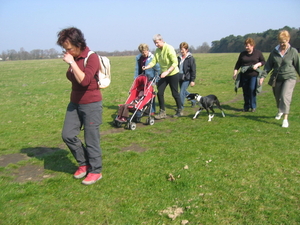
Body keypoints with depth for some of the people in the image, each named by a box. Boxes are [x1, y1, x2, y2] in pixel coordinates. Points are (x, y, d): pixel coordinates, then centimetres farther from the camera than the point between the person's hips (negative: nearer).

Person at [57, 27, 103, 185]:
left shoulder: (91, 57, -16)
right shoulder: (73, 58, 4)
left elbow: (84, 80, -29)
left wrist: (72, 63, -26)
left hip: (91, 104, -8)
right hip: (75, 103, 8)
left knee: (91, 140, 1)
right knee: (67, 135, 6)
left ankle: (95, 171, 19)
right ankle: (84, 163, 26)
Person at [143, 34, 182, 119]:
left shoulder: (169, 48, -16)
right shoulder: (157, 50, 4)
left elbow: (175, 63, -21)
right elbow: (154, 61, -3)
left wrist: (167, 72, -30)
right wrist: (146, 67, -23)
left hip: (173, 74, -6)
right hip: (164, 75, 6)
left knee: (175, 93, 3)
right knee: (159, 92, -1)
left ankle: (180, 110, 21)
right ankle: (162, 112, 9)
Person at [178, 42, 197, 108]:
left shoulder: (190, 58, -9)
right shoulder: (179, 58, 9)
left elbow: (193, 70, -10)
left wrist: (192, 80, -13)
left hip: (186, 78, -7)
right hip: (180, 78, 7)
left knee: (182, 92, -9)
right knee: (184, 91, 17)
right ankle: (193, 100, 37)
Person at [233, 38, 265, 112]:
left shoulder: (258, 53, 4)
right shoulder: (242, 54, 10)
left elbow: (263, 61, 9)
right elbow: (238, 64, 12)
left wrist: (257, 65, -10)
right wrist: (235, 72, 3)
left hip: (254, 75, -3)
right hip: (244, 75, 3)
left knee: (252, 89, -13)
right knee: (245, 91, 4)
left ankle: (253, 106, 1)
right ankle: (246, 107, 16)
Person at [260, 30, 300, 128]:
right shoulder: (274, 51, 2)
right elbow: (268, 65, 5)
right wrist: (263, 76, -5)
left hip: (289, 77, -3)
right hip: (277, 78, 4)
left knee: (285, 96, -19)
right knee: (277, 97, 15)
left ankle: (285, 119, -19)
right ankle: (280, 111, 46)